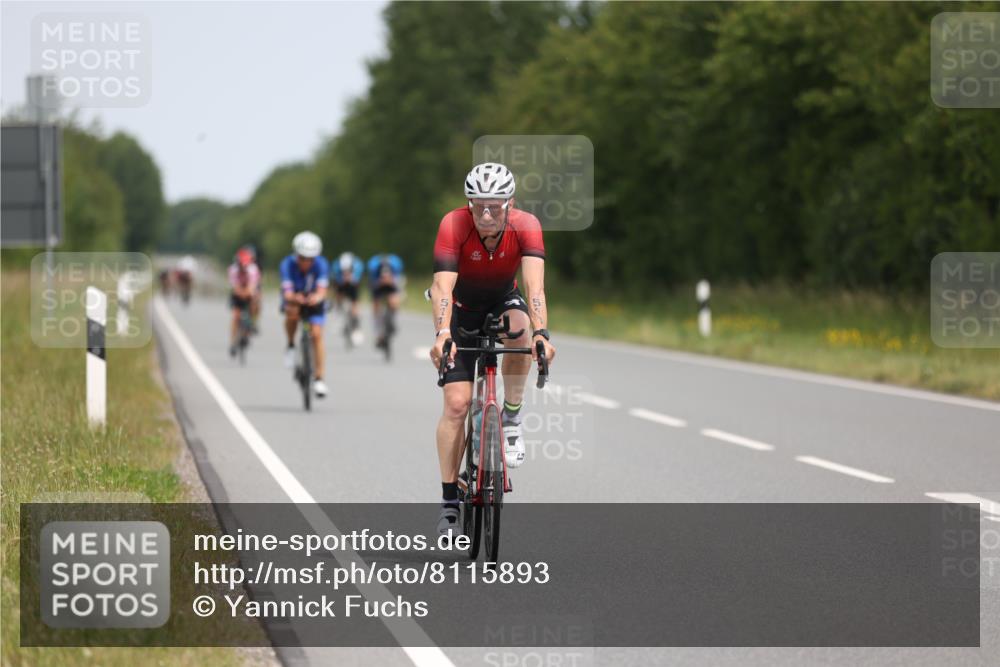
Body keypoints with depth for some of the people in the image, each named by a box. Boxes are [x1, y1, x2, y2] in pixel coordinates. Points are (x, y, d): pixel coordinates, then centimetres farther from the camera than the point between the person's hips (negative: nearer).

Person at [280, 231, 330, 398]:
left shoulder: (321, 264, -27)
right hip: (294, 298, -1)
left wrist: (317, 297, -62)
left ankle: (319, 378, -7)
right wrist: (294, 297, -63)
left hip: (313, 300, 1)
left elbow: (322, 290, -38)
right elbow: (287, 292, -39)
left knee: (317, 334, -16)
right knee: (292, 311, -36)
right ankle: (291, 345, -10)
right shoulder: (288, 264, -29)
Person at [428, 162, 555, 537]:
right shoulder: (454, 226, -30)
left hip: (502, 302, 1)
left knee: (520, 327, -36)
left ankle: (511, 417, -15)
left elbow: (534, 285, -38)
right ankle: (449, 503, -4)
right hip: (461, 309, -1)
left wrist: (541, 333, -54)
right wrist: (442, 335, -55)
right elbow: (443, 287, -39)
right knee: (457, 403, -13)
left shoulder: (526, 226, -27)